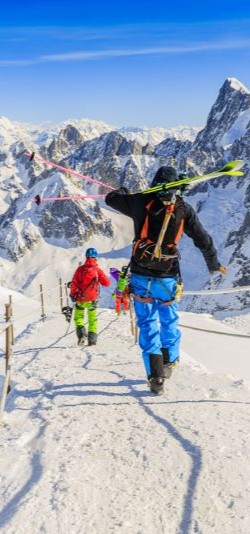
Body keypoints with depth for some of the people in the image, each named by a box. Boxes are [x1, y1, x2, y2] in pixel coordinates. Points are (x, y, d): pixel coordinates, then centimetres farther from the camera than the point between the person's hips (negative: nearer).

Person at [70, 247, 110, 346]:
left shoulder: (80, 269, -6)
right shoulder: (98, 270, -6)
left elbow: (74, 284, -4)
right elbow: (107, 283, -4)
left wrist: (72, 294, 10)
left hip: (80, 299, 0)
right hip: (92, 299, 1)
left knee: (78, 317, 17)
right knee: (92, 319, 17)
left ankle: (81, 332, -8)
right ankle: (92, 338, 11)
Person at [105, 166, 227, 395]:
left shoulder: (141, 202, -5)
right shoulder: (184, 209, -3)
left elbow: (111, 198, 8)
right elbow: (204, 240, 3)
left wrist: (124, 192, 30)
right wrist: (214, 264, 19)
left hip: (141, 276, 0)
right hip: (168, 277, 1)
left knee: (148, 324, 5)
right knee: (169, 320, 21)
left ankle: (156, 375, -2)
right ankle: (169, 363, 33)